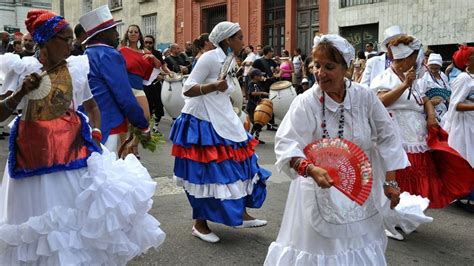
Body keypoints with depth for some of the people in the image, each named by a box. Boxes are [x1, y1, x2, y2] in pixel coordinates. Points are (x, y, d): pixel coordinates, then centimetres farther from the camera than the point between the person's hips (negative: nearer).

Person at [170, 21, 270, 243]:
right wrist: (214, 86, -30)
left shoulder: (228, 61, 13)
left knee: (236, 165, 9)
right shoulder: (209, 58, -14)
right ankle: (200, 224, 11)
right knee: (206, 173, -3)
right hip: (201, 122, -9)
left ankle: (241, 215, 21)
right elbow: (187, 89, -17)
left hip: (222, 123, 9)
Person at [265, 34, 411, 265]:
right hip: (321, 190, -3)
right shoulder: (306, 102, -17)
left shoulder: (365, 97, -9)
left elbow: (387, 138, 0)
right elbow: (286, 144, -23)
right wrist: (311, 169, -40)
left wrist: (390, 182, -1)